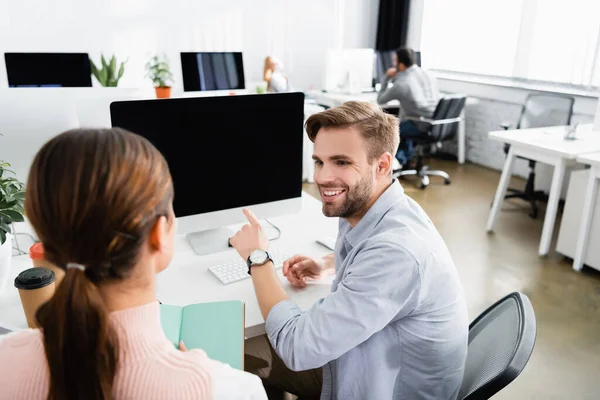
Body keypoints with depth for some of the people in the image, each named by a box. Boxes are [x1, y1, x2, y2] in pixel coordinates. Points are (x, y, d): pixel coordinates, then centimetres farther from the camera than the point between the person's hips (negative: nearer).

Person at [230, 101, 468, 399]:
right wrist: (326, 263, -1)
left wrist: (258, 258, -18)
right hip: (361, 362, 7)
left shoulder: (396, 251, -36)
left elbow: (298, 348, -30)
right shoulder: (359, 207, -9)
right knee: (243, 351, 13)